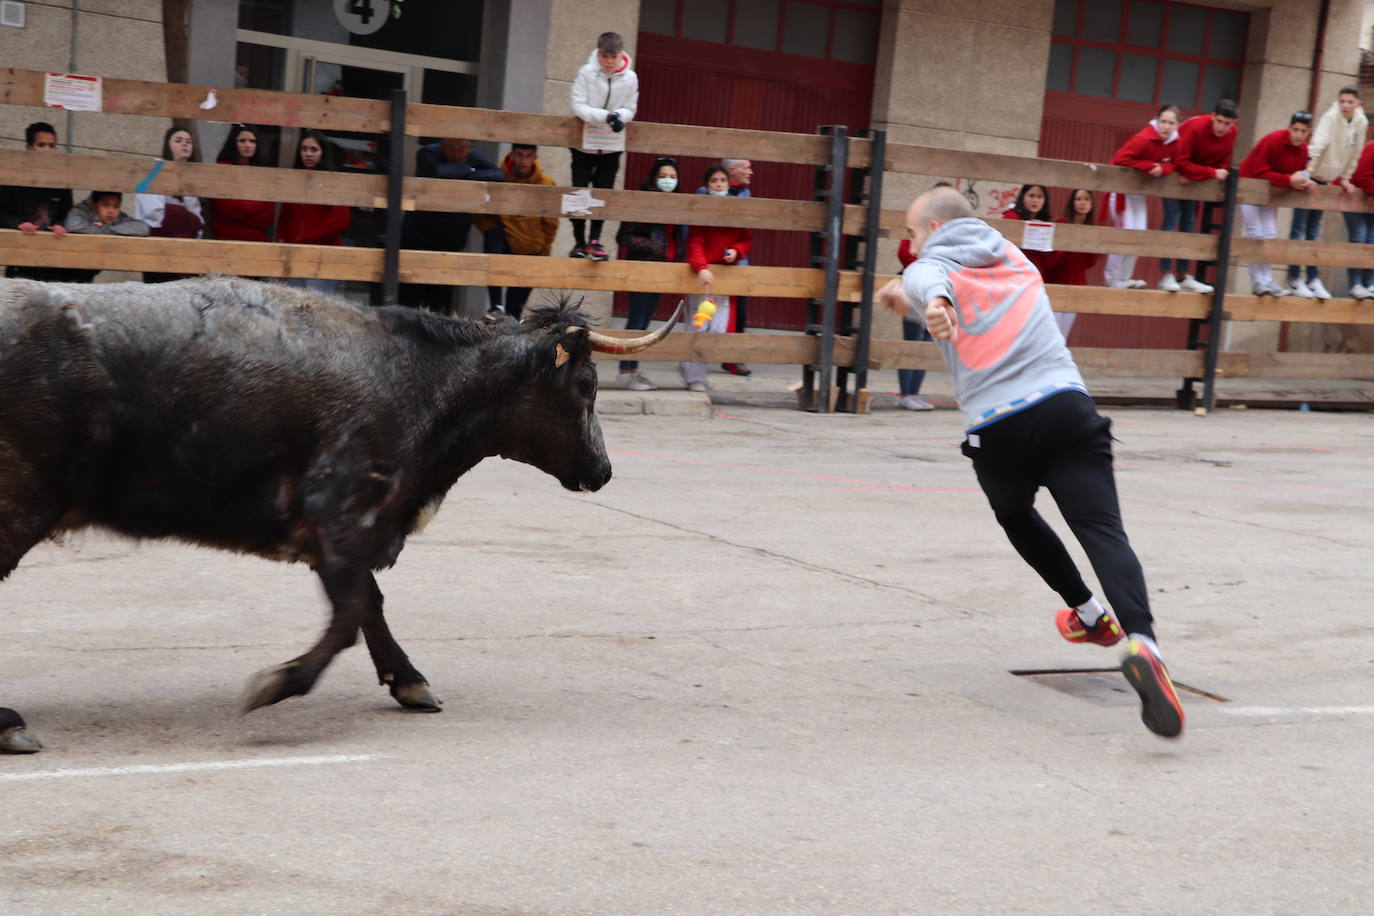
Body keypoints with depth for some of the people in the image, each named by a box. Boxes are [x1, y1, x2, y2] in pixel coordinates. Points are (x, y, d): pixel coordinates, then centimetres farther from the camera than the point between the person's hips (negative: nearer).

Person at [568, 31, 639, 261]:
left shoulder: (630, 78, -6)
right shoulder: (587, 73, -10)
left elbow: (630, 110, 0)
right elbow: (578, 106, -13)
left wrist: (620, 117, -23)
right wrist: (605, 116, -27)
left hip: (611, 145, 1)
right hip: (585, 143, -1)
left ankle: (595, 241, 9)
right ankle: (579, 242, 15)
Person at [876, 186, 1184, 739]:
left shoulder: (931, 267, 9)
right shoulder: (1013, 258, 25)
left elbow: (926, 283, -18)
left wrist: (931, 303, -39)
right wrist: (913, 300, 44)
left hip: (996, 431, -2)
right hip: (1067, 407, 2)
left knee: (1016, 516, 30)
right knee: (1104, 532, -12)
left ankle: (1088, 613, 39)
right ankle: (1142, 641, -36)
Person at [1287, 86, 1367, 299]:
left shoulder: (1361, 122, 0)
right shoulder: (1331, 117, -18)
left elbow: (1354, 154, 10)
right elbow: (1318, 143, -29)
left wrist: (1345, 179, 13)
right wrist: (1308, 171, -39)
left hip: (1325, 180, 6)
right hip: (1309, 176, -6)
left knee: (1314, 232, 11)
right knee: (1299, 229, -5)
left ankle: (1313, 279, 13)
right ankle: (1294, 279, -2)